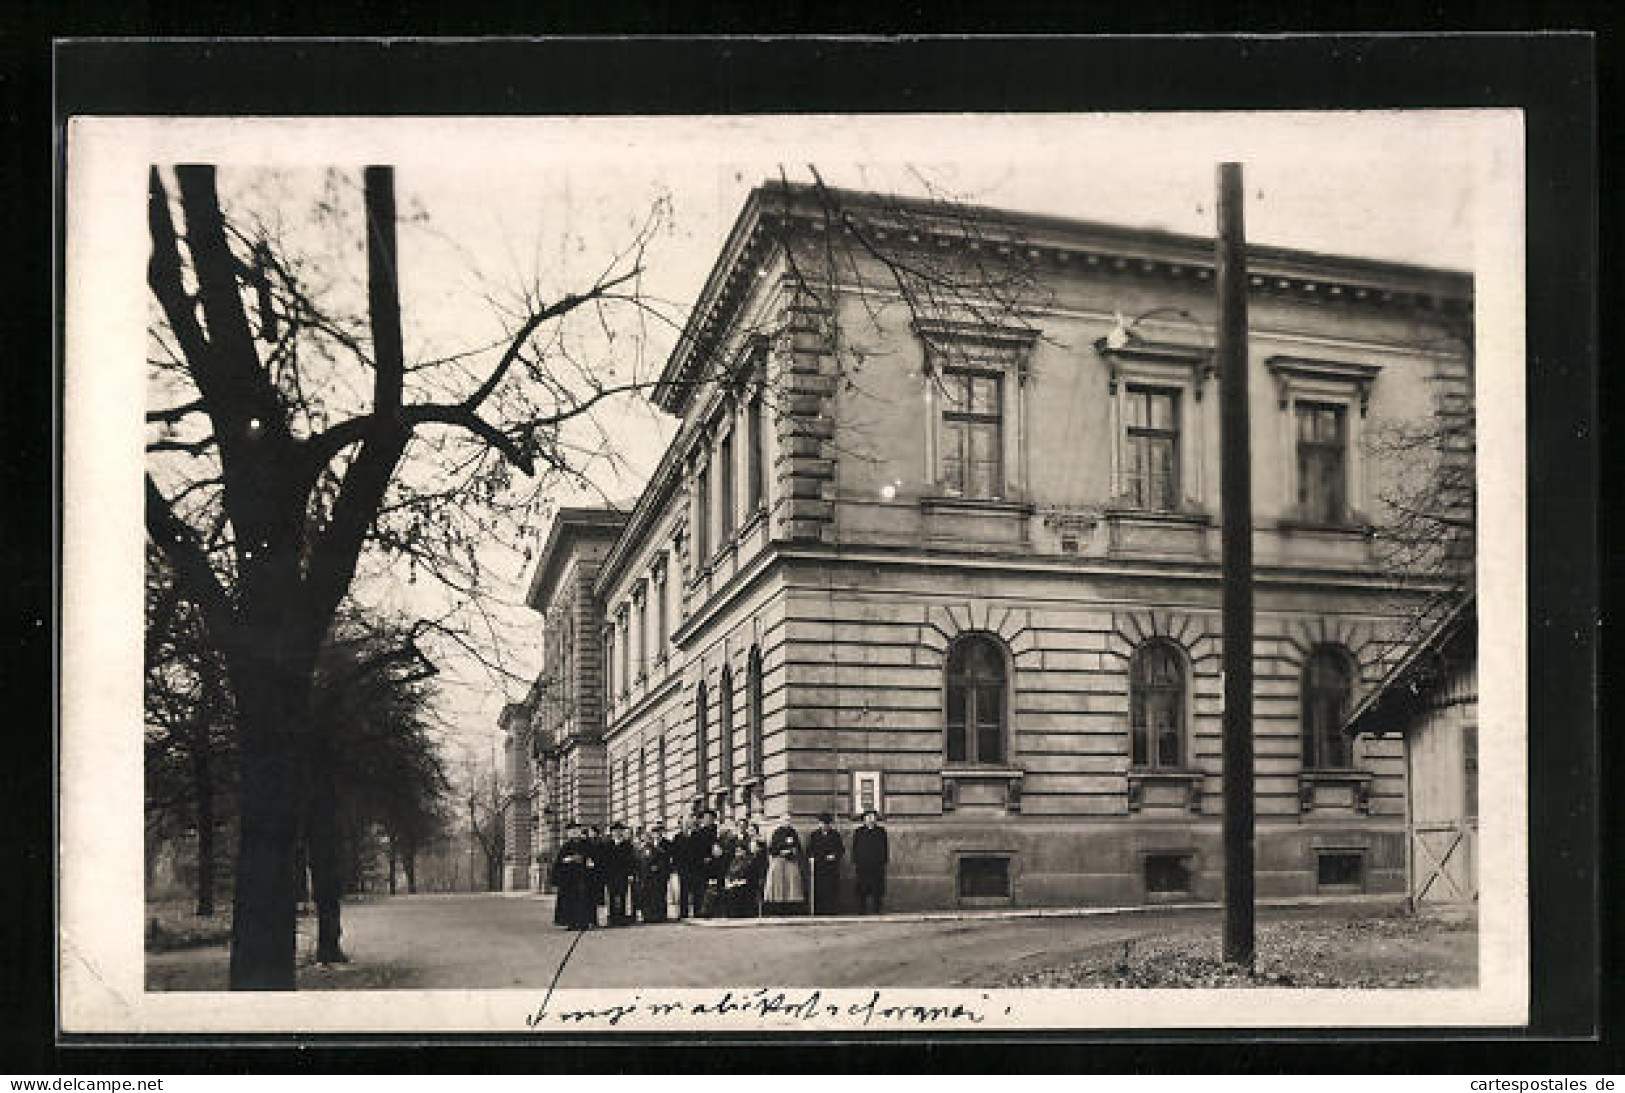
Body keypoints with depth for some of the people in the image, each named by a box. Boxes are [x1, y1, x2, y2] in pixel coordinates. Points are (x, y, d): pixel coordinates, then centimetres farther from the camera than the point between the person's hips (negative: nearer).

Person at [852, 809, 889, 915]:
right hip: (863, 867, 0)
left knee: (877, 892, 1)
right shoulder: (858, 832, 8)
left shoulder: (881, 832, 9)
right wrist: (854, 862, 1)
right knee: (862, 893, 0)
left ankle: (877, 912, 7)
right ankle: (862, 912, 4)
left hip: (878, 867, 0)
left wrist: (885, 861, 5)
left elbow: (885, 848, 11)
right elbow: (854, 849, 8)